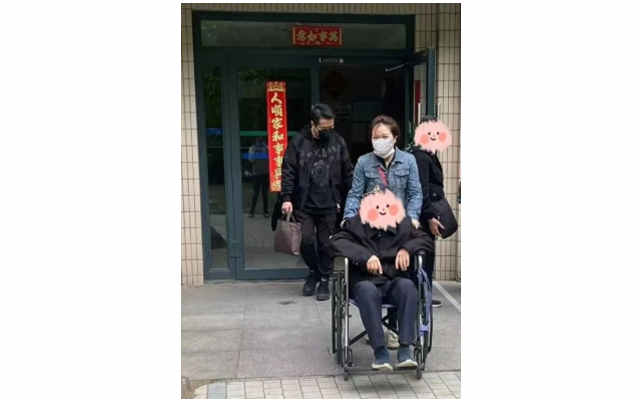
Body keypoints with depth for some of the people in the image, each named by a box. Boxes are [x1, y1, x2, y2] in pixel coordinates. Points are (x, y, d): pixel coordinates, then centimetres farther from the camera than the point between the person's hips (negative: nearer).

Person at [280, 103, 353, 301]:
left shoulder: (338, 142, 4)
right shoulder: (298, 142, -2)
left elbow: (348, 172, 8)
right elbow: (288, 172, -3)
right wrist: (286, 198, -12)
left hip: (329, 205, 1)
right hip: (304, 205, -1)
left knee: (326, 244, 6)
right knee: (307, 241, -4)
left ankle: (324, 280, 22)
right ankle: (314, 271, 24)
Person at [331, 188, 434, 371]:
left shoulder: (404, 225, 15)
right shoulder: (356, 225, 7)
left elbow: (426, 240, 17)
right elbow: (337, 241, -7)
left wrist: (407, 249, -5)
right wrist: (365, 256, -20)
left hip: (395, 282, 2)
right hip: (365, 282, -2)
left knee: (408, 286, -32)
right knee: (367, 291, -37)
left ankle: (405, 349, -32)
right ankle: (379, 351, -33)